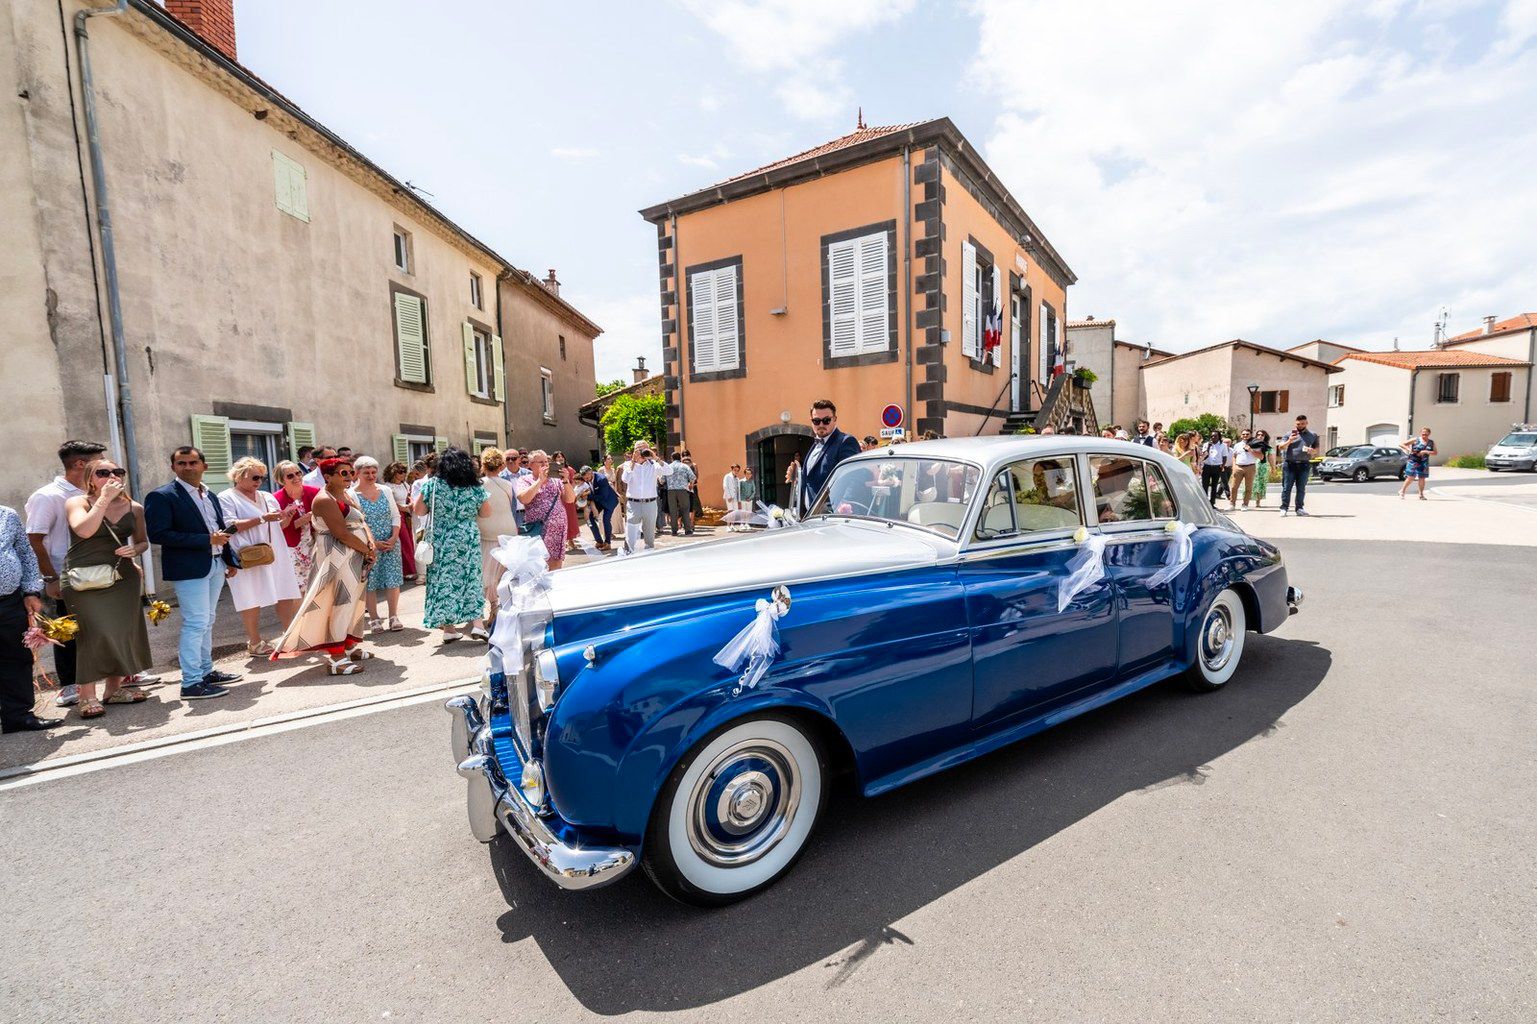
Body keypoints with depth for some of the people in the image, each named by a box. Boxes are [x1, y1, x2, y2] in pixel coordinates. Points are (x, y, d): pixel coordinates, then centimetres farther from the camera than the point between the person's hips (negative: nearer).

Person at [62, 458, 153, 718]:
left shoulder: (134, 508, 7)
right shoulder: (78, 502, -3)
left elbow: (142, 540, 19)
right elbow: (84, 530, -23)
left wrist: (134, 550, -4)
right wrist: (104, 499, -19)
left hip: (123, 578, 4)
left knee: (123, 632, 6)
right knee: (94, 633, -9)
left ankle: (114, 689, 19)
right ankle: (87, 696, 0)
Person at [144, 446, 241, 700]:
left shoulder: (210, 496, 15)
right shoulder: (161, 496, -8)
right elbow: (158, 534, -18)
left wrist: (230, 560, 16)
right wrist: (206, 540, -20)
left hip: (215, 566, 8)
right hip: (189, 568, -8)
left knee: (206, 622, 15)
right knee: (196, 623, -8)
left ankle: (206, 671, 25)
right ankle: (191, 683, -2)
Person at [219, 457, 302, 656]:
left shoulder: (267, 497, 18)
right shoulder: (226, 498, 0)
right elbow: (230, 526, -13)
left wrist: (286, 518, 0)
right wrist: (262, 519, -18)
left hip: (275, 554, 6)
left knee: (286, 596, 3)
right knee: (252, 600, -2)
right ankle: (254, 643, 8)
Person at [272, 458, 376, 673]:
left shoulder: (348, 496, 15)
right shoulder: (325, 500, -14)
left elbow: (362, 521, 10)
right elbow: (343, 534, -19)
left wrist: (371, 544, -7)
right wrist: (368, 550, -10)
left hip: (356, 556, 9)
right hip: (338, 557, -9)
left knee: (355, 601, 15)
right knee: (342, 603, -9)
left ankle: (350, 646, 27)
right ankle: (335, 658, -4)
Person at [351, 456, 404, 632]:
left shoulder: (386, 491, 7)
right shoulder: (352, 495, -4)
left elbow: (396, 516, 8)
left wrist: (394, 538, -6)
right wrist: (373, 543, -14)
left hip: (391, 543, 3)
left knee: (393, 580, 1)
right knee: (369, 583, 2)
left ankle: (393, 617, 9)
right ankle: (374, 618, 14)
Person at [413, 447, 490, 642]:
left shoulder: (432, 484, -5)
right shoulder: (476, 487, -4)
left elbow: (418, 510, 0)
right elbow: (486, 513, 5)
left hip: (440, 542, 0)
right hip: (468, 540, 0)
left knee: (442, 580, 9)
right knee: (471, 579, 8)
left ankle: (449, 628, 13)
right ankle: (477, 624, 0)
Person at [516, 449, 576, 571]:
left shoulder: (556, 480, 13)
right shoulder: (525, 481, 3)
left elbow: (570, 499, 6)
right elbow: (524, 499, -17)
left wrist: (565, 481, -7)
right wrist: (540, 480, -13)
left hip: (558, 529, 4)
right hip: (537, 531, -3)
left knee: (556, 566, 6)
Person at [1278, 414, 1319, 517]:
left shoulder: (1313, 435, 14)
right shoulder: (1289, 434, 6)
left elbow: (1317, 449, 16)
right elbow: (1280, 447, -1)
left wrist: (1313, 450, -7)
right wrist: (1289, 441, -19)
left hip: (1304, 465, 2)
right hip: (1289, 463, -2)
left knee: (1301, 488, 5)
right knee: (1286, 487, -4)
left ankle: (1299, 508, 11)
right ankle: (1284, 508, -1)